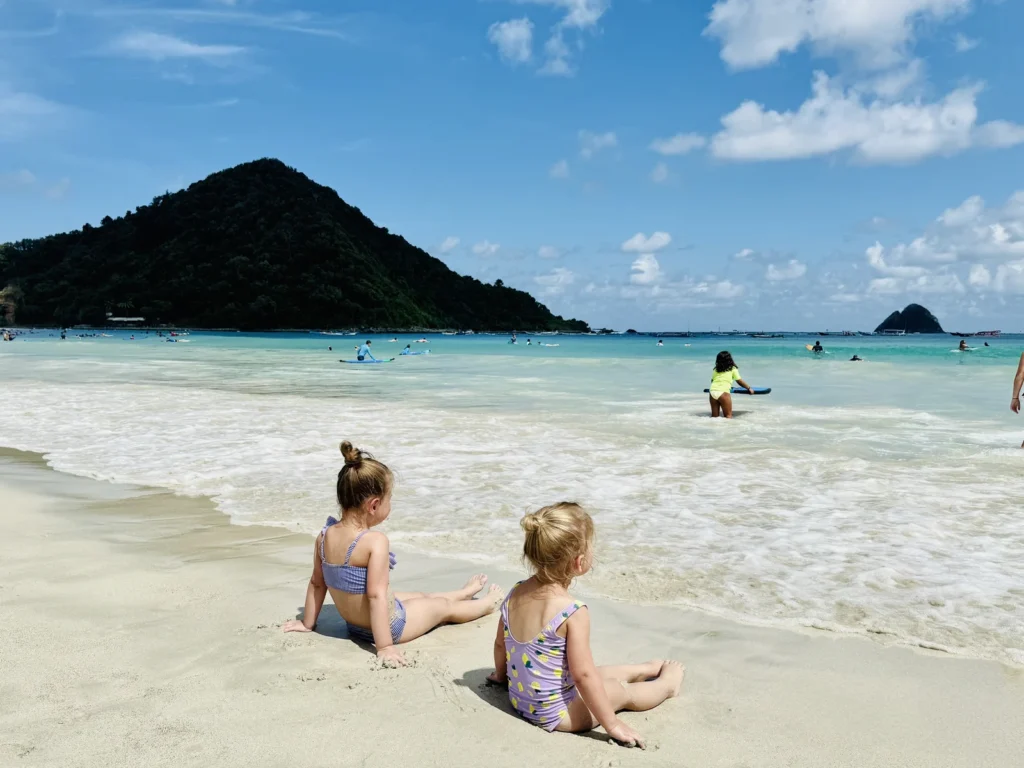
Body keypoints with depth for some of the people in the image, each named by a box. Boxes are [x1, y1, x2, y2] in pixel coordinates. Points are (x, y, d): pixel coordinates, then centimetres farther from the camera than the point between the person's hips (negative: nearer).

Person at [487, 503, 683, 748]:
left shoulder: (515, 594, -8)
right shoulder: (573, 613, -29)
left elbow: (500, 644, 6)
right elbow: (583, 675, -25)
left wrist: (502, 676, 26)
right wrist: (612, 724, -14)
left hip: (519, 699, 7)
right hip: (555, 714, -7)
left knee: (601, 673, 28)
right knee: (623, 691, 18)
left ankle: (646, 669, 51)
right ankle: (667, 684, 44)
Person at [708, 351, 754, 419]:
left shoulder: (716, 370, 20)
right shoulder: (733, 369, 11)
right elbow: (739, 381, 12)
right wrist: (749, 388, 24)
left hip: (712, 391, 4)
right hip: (723, 392, -4)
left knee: (714, 415, 10)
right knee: (728, 416, 1)